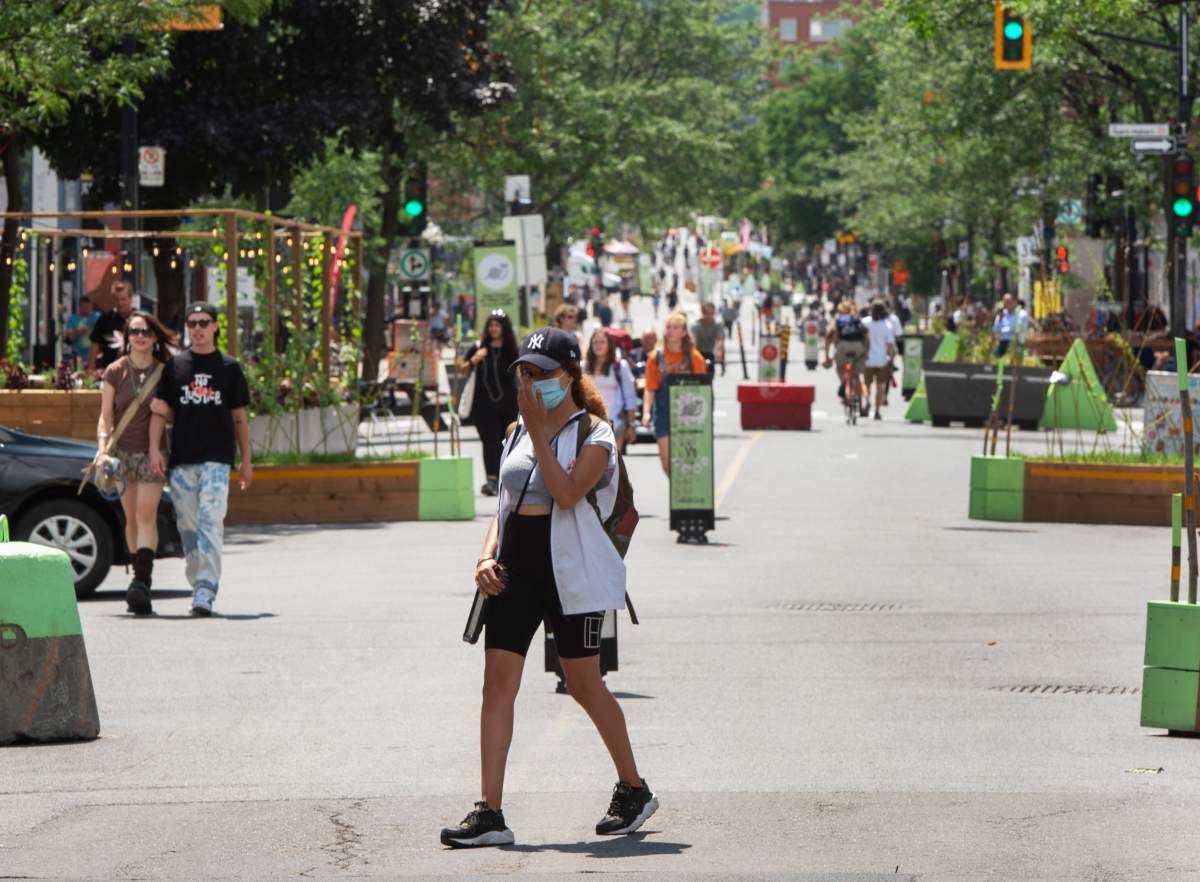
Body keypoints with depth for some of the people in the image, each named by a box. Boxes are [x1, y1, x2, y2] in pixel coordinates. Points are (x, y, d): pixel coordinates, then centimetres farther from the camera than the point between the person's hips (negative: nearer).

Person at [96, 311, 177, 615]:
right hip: (123, 451, 2)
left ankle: (142, 581, -23)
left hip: (152, 453, -2)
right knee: (132, 518, 9)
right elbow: (105, 416, 4)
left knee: (146, 515, -14)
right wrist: (102, 449, -10)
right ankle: (140, 577, 20)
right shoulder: (115, 372, 4)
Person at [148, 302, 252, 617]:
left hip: (217, 460, -2)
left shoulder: (229, 367, 10)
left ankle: (206, 590, -20)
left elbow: (240, 418, 14)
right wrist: (154, 449, -5)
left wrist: (246, 461, 12)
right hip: (181, 459, 2)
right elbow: (159, 411, 8)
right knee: (188, 526, 4)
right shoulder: (174, 366, 11)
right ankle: (198, 586, 15)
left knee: (210, 522, -14)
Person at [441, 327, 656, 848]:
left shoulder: (594, 434, -6)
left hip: (570, 571, -6)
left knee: (584, 685, 4)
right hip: (515, 570, 6)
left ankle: (634, 790, 25)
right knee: (498, 682, -5)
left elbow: (567, 494, -21)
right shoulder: (517, 432, 13)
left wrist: (540, 433, -20)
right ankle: (489, 813, -6)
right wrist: (487, 557, 1)